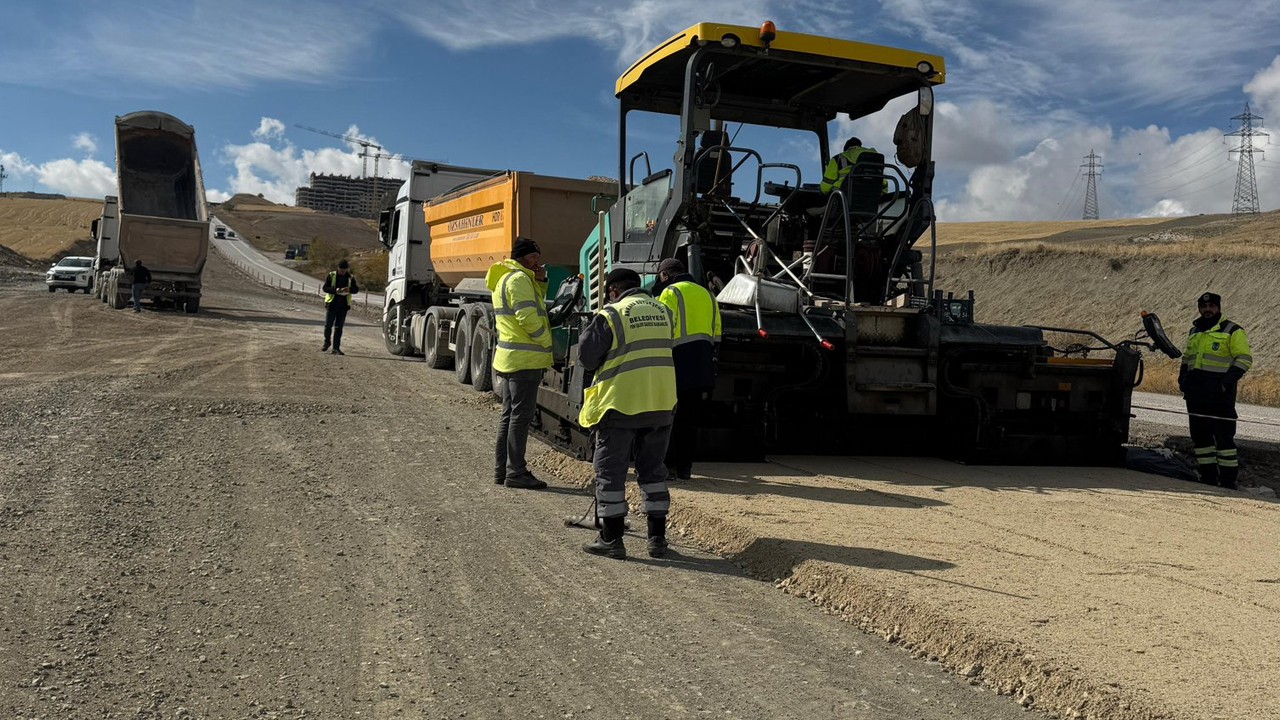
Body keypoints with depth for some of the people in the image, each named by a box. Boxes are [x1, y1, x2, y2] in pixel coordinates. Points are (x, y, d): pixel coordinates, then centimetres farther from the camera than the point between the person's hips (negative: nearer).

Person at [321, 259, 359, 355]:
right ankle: (326, 342, 27)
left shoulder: (350, 277, 6)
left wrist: (349, 289, -16)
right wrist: (335, 290, -21)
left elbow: (356, 289, 6)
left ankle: (336, 348, 3)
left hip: (343, 306, 1)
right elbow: (325, 288, -4)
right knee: (328, 325, 4)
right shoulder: (331, 275, 0)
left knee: (339, 327, 2)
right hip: (331, 304, -1)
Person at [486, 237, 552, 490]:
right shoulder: (518, 278, -13)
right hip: (525, 358, -10)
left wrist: (540, 282, 10)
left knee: (509, 415, 14)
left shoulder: (504, 278, 19)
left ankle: (501, 470, 19)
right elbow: (528, 316, -20)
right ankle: (515, 472, -4)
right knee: (521, 416, -7)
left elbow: (536, 303, 26)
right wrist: (546, 343, -9)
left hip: (508, 357, 10)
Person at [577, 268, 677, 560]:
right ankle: (657, 538, 17)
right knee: (653, 470, 15)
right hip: (661, 404, 5)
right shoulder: (663, 311, 9)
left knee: (610, 471, 6)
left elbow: (587, 357, -7)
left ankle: (611, 539, 9)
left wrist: (587, 331, 10)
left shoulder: (610, 315, -9)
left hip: (621, 403, -5)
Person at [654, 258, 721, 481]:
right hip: (701, 368, 7)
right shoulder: (707, 295, 20)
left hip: (678, 364, -7)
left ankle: (667, 466, -4)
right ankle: (685, 466, 13)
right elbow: (715, 334, 19)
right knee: (690, 419, 11)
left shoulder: (670, 293, -3)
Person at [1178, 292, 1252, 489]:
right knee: (1199, 435, 9)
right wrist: (1182, 378, 14)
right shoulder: (1194, 331, 19)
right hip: (1195, 393, 7)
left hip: (1219, 393, -7)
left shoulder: (1232, 331, -2)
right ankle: (1208, 476, 17)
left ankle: (1228, 480, -5)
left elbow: (1244, 359, -7)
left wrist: (1229, 379, -19)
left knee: (1223, 436, -8)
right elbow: (1186, 357, 29)